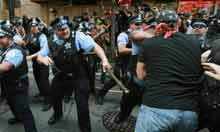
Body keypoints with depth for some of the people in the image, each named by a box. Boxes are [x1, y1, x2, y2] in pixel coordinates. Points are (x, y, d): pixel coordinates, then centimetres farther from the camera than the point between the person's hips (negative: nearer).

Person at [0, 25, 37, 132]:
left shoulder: (15, 51, -27)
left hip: (18, 86, -10)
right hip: (9, 85, 10)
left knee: (24, 111, -8)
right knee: (12, 105, 30)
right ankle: (18, 117, 54)